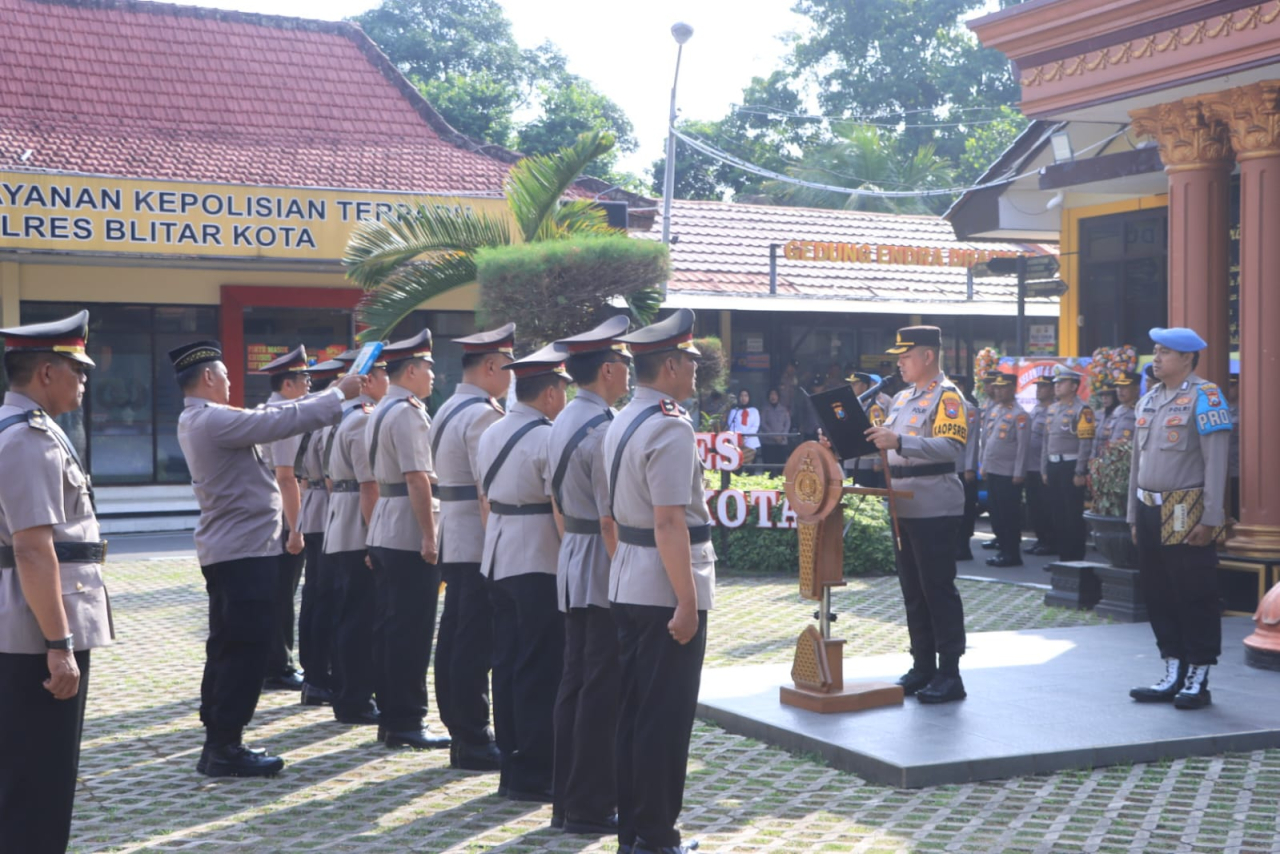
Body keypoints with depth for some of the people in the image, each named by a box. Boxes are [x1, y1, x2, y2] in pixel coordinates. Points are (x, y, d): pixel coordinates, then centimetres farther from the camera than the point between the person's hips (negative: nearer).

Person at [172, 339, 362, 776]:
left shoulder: (196, 420, 13)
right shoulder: (214, 420, -19)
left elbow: (267, 417, 16)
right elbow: (284, 420, -19)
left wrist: (328, 397, 14)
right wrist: (339, 394, -7)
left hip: (226, 549, 10)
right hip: (245, 550, -10)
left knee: (228, 645, 14)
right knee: (249, 647, -5)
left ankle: (218, 741, 20)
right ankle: (225, 748, -2)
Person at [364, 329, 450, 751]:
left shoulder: (379, 412, 16)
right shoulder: (407, 414, -15)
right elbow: (417, 479, -21)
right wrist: (430, 538, -20)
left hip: (383, 535, 10)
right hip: (409, 536, -10)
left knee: (386, 627, 12)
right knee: (412, 632, -4)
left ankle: (389, 716, 18)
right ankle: (406, 722, 0)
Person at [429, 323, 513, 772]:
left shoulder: (449, 410, 16)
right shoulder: (482, 414, -16)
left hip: (454, 542, 10)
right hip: (480, 545, -10)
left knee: (455, 635, 13)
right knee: (477, 644, -5)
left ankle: (460, 731, 22)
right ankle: (473, 742, 0)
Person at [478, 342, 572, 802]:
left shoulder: (491, 434, 11)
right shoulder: (547, 438, -15)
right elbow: (561, 508, -19)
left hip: (499, 561, 9)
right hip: (541, 565, -8)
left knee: (507, 663, 12)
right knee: (541, 670, -3)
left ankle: (511, 766, 18)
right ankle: (533, 775, 1)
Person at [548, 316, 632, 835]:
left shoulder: (563, 422, 12)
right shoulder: (604, 429, -18)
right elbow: (612, 518, -21)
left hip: (573, 563, 10)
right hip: (605, 570, -10)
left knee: (574, 682, 13)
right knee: (603, 690, -2)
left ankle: (565, 799, 20)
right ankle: (591, 807, 4)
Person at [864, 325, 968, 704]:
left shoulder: (947, 396, -9)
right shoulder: (902, 398, 17)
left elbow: (951, 447, -22)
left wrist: (899, 441, -30)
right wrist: (876, 438, 5)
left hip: (935, 511, -8)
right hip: (903, 508, 8)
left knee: (938, 589, -5)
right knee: (913, 591, 11)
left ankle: (949, 674, 0)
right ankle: (922, 667, 19)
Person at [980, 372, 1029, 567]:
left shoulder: (1019, 414, -9)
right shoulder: (993, 411, 13)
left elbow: (1022, 445, -12)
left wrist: (1018, 473, -15)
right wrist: (984, 466, 14)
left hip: (1009, 473, -7)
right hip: (992, 471, 7)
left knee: (1010, 515, -2)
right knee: (996, 513, 11)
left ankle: (1013, 554, 4)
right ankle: (1002, 549, 19)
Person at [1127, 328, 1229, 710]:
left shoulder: (1204, 397, -9)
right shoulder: (1148, 401, 14)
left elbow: (1216, 462, -13)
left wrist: (1210, 519, -17)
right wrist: (1134, 514, 17)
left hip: (1186, 514, -7)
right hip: (1150, 511, 7)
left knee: (1195, 597, 0)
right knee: (1158, 594, 11)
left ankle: (1198, 681, 8)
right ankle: (1173, 675, 20)